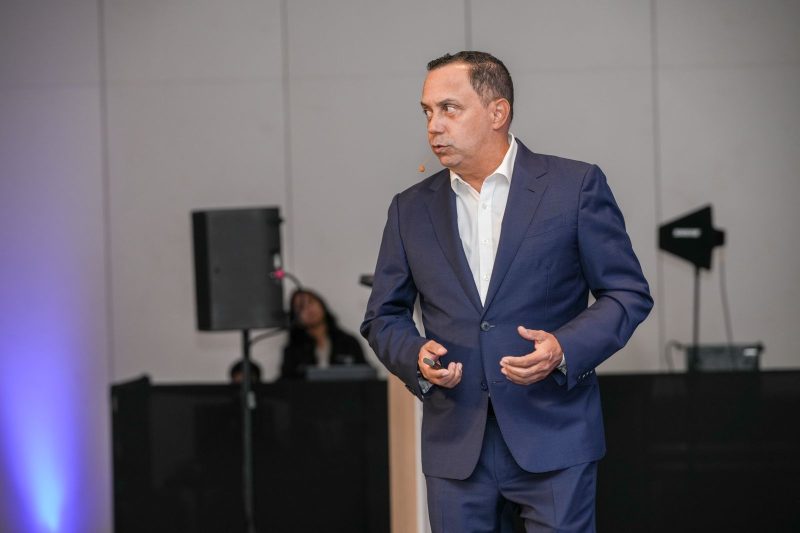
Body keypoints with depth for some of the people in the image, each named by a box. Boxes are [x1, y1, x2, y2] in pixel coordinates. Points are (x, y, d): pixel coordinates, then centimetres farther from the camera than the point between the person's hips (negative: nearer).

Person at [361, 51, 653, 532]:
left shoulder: (576, 186, -1)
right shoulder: (411, 209, 9)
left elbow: (629, 292, 0)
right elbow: (383, 315, 14)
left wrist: (565, 349, -17)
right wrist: (415, 358, -8)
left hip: (554, 439, -3)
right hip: (455, 444, 3)